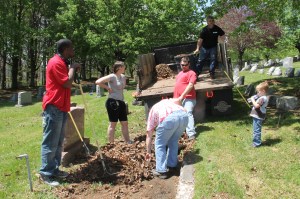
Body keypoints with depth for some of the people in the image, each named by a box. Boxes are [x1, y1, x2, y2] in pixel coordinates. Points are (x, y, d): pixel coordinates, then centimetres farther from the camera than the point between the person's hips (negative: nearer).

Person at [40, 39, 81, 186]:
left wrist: (73, 70, 13)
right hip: (54, 108, -10)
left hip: (61, 107, 10)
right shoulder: (56, 63, -14)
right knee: (50, 142, -4)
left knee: (58, 142, 14)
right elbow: (67, 83, -20)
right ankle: (45, 174, 4)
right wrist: (72, 68, -6)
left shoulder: (62, 63, 18)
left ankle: (54, 170, 23)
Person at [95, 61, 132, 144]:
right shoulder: (112, 76, -12)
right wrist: (108, 88, -12)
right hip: (113, 102, -8)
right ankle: (111, 144, 10)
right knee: (113, 123, 0)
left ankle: (128, 142, 22)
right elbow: (98, 82, -18)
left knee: (125, 123, 12)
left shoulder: (123, 77, 11)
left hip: (121, 102, 8)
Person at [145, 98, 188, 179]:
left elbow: (149, 135, 36)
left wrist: (148, 152, 45)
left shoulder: (152, 111, 33)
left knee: (160, 144, 16)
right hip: (184, 115, 4)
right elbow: (178, 100, 17)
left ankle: (161, 171, 16)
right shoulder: (168, 101, 43)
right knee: (173, 141, 26)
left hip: (169, 118, -4)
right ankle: (172, 164, 35)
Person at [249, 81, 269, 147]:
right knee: (256, 130, 20)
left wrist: (252, 100, -16)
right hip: (257, 116, 11)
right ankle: (256, 141, 31)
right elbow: (257, 104, 20)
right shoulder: (261, 97, 13)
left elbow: (256, 105, -28)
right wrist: (254, 99, 7)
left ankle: (257, 143, 5)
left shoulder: (262, 98, -20)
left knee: (257, 130, -3)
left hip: (258, 117, -11)